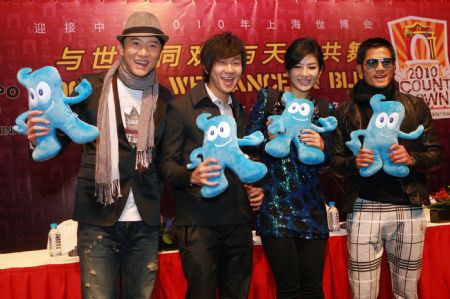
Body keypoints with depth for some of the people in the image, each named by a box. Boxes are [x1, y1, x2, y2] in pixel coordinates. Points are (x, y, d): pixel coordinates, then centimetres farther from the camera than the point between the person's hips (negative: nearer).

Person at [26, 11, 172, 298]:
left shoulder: (165, 99, 5)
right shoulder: (92, 87, -2)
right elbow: (64, 136, -4)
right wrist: (41, 136, -24)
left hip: (145, 223, 3)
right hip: (98, 219, -2)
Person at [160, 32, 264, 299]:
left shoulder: (241, 110, 16)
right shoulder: (181, 108, -4)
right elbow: (167, 164, -7)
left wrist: (255, 190, 5)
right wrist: (191, 176, -26)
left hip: (238, 221, 6)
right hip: (198, 223, -6)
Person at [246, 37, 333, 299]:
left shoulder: (325, 109, 11)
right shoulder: (268, 98, 3)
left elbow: (329, 162, 13)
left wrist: (322, 147, -8)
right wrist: (270, 139, -18)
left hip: (311, 204, 3)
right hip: (275, 203, -3)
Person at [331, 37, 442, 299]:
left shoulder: (416, 106, 8)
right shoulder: (346, 111, 6)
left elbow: (436, 155, 8)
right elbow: (336, 162, 7)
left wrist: (412, 158, -12)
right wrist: (354, 162, -14)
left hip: (408, 208, 1)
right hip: (364, 208, -1)